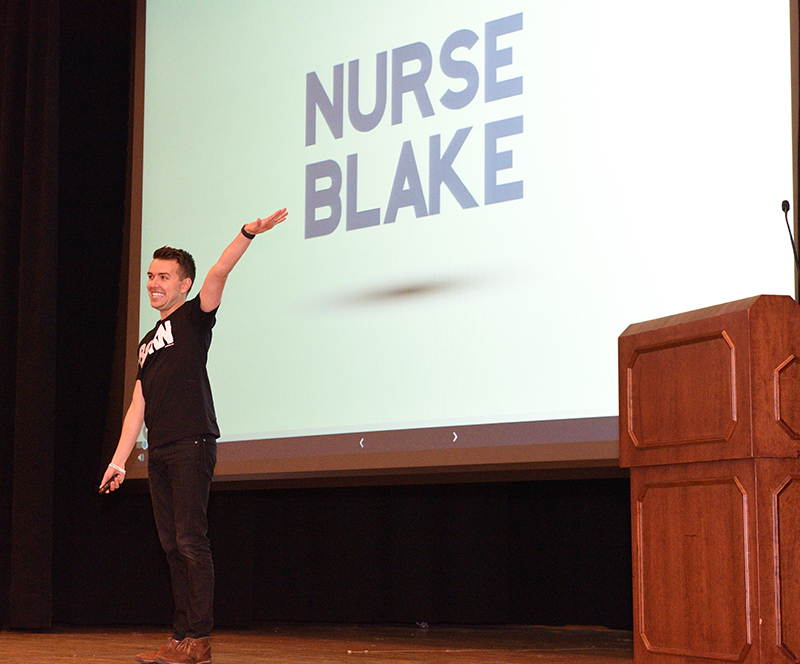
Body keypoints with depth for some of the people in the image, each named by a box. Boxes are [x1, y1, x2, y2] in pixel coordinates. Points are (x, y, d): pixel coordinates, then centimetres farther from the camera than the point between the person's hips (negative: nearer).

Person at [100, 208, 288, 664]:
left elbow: (218, 273, -14)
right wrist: (119, 460, 15)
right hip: (160, 452, 8)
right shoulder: (149, 343, 23)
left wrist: (248, 234, -30)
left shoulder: (193, 318, 4)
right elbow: (138, 406, 21)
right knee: (173, 545, 6)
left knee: (191, 541, -12)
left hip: (192, 445, -8)